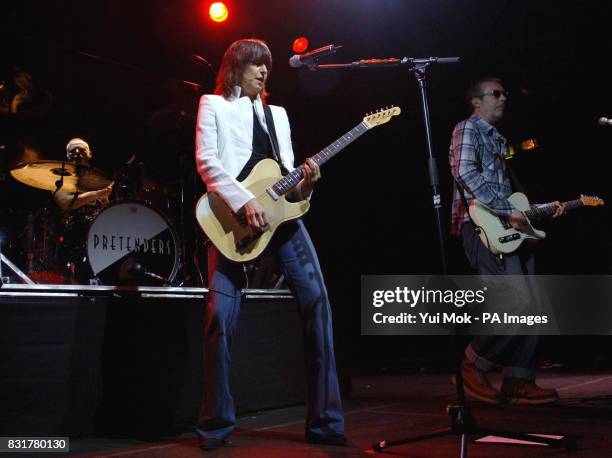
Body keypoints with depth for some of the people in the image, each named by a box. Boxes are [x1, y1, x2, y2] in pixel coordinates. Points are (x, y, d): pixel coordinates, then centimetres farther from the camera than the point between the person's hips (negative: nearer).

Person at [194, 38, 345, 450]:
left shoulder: (278, 114, 25)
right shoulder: (214, 105, 11)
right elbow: (206, 160, -5)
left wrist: (304, 184, -4)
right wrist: (244, 202, -18)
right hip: (234, 213, -4)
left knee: (318, 303, -5)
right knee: (221, 316, -11)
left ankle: (325, 420, 2)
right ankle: (217, 424, 4)